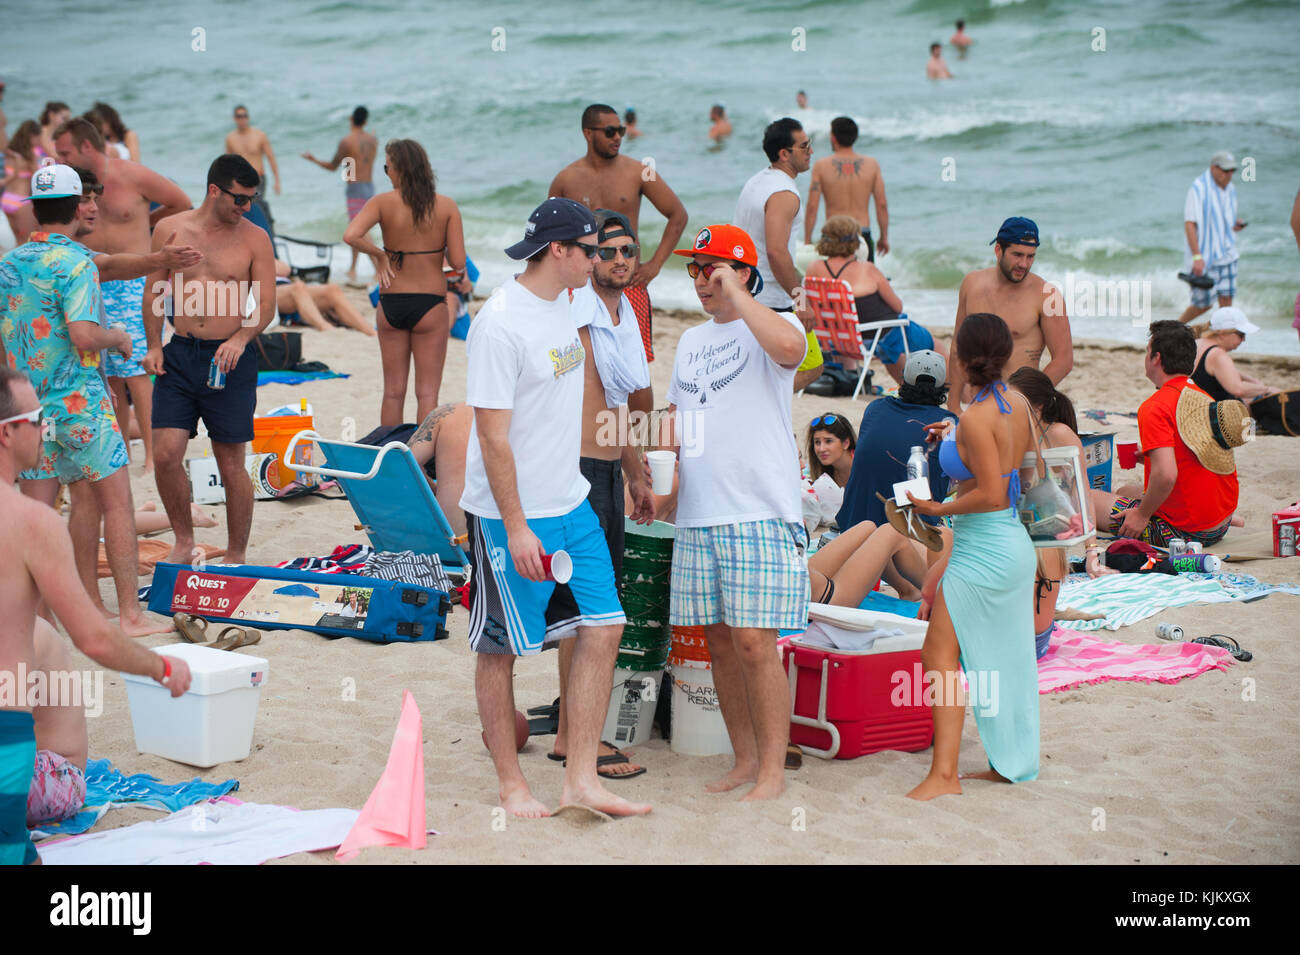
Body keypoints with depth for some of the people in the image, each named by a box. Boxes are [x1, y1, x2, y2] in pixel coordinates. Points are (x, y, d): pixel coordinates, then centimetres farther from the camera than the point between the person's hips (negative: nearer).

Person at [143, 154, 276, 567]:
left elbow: (266, 305, -2)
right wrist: (154, 346, 2)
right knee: (166, 454, -9)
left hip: (230, 359, -1)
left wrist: (240, 338, -20)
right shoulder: (170, 230, 5)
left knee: (231, 464, 2)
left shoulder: (254, 238, 1)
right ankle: (183, 541, 12)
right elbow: (154, 292, 13)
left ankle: (236, 556, 15)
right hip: (179, 355, 2)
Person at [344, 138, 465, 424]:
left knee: (393, 392, 12)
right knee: (427, 393, 5)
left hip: (391, 303, 1)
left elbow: (351, 236, -23)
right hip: (430, 304, -1)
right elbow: (458, 262, -10)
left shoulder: (382, 203, -7)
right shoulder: (446, 206, -6)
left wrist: (379, 256, -7)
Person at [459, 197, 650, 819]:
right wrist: (516, 529, -20)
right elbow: (493, 436, -19)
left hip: (572, 505, 8)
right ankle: (511, 783, 17)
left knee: (603, 627, 3)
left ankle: (581, 779, 8)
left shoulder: (562, 304, 9)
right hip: (512, 516, -8)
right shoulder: (499, 324, -18)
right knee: (501, 647, 4)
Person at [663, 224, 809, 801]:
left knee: (753, 642, -10)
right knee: (718, 641, 8)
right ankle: (745, 760, 19)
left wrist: (734, 292, -18)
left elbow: (789, 347, -28)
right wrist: (666, 457, 8)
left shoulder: (770, 326, -3)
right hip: (698, 515, 7)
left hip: (759, 514, -7)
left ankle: (772, 770, -2)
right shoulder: (691, 341, 20)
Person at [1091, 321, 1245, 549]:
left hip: (1184, 530, -8)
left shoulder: (1155, 408, -19)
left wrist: (1142, 515, -16)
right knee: (1125, 491, 28)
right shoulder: (1206, 399, 7)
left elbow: (1166, 475, -30)